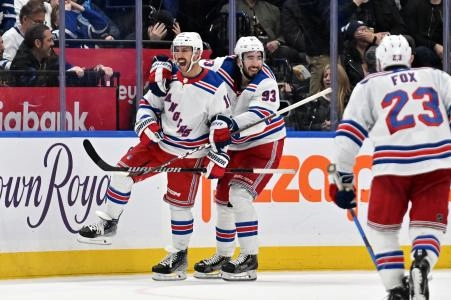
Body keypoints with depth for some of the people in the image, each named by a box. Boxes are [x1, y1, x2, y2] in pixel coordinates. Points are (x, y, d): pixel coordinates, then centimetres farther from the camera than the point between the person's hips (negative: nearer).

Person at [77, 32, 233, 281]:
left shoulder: (214, 86, -16)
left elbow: (221, 126, -13)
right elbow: (149, 103, 8)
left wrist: (218, 157, -17)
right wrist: (147, 124, -11)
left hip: (189, 153, -5)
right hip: (159, 142, 5)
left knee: (179, 203, -3)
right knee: (124, 171, -4)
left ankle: (179, 256, 12)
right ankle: (108, 224, 9)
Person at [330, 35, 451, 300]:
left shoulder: (369, 86, 19)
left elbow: (349, 134, 13)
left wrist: (344, 181, 17)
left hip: (393, 166, -1)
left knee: (382, 227, 17)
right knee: (428, 226, 10)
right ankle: (422, 262, -21)